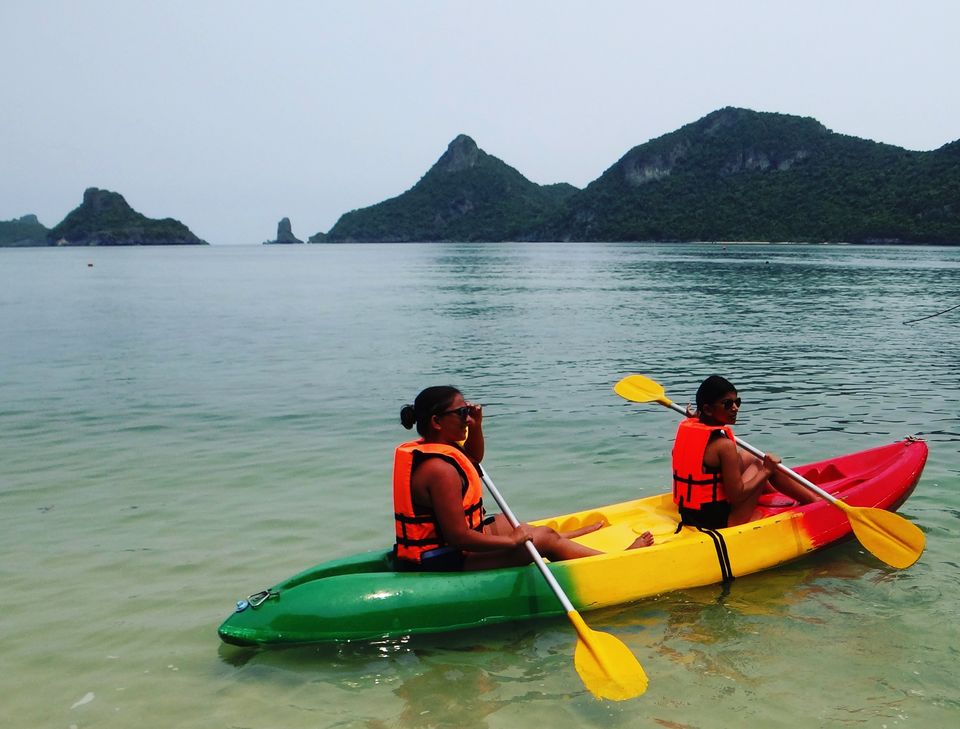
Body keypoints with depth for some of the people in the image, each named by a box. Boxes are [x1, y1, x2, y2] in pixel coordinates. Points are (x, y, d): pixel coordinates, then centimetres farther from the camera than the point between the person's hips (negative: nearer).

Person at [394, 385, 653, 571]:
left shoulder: (419, 451, 6)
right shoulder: (441, 469, -26)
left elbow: (474, 458, 25)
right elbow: (459, 537, -29)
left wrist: (476, 427, 5)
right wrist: (513, 541, -16)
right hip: (443, 565, -10)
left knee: (503, 522, 28)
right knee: (545, 538, -2)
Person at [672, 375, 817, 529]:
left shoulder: (685, 427, -2)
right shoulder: (724, 446, -23)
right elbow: (737, 496, -20)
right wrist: (766, 471, -6)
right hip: (719, 521, -8)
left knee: (746, 458, 23)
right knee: (766, 465, 4)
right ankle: (814, 501, 18)